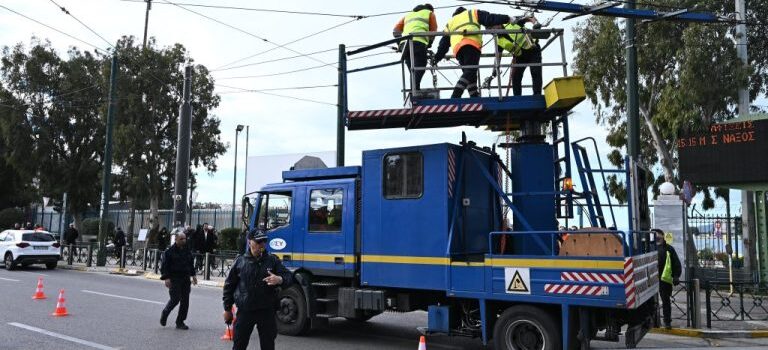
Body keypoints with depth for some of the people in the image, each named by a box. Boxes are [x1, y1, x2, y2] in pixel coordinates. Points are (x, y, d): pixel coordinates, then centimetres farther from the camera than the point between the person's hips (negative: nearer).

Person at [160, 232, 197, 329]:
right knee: (175, 299, -11)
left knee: (185, 301, 2)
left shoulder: (187, 251, 13)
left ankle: (180, 322, 11)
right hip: (174, 279, -6)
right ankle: (164, 313, 18)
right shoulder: (170, 251, -5)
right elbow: (165, 265, -8)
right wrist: (166, 278, -16)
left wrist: (193, 275, 16)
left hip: (185, 278, 6)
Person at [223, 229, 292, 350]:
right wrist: (227, 309, 9)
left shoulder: (272, 260, 3)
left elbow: (289, 277, 0)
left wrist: (280, 280, -24)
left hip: (267, 311, 0)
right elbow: (229, 285, 10)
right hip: (245, 311, 0)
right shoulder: (240, 261, 3)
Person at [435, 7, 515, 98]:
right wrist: (507, 18, 20)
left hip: (457, 48, 5)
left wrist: (437, 58, 32)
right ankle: (455, 97, -34)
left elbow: (444, 43, 30)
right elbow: (490, 19, 17)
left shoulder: (450, 23, 37)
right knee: (470, 72, -16)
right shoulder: (472, 13, 28)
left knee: (470, 73, 11)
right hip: (471, 44, -5)